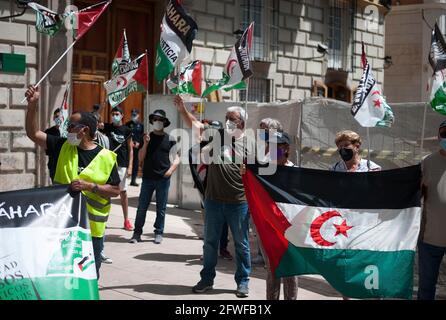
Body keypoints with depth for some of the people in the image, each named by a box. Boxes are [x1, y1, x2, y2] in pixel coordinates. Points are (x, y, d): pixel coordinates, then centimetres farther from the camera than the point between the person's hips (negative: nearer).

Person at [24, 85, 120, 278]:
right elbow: (33, 133, 0)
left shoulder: (106, 158, -5)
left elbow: (115, 190, -4)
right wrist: (32, 105, -11)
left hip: (92, 227, -2)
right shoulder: (63, 147, 4)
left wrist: (90, 186, -17)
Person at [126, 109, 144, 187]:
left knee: (136, 163, 5)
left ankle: (133, 180, 12)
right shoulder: (128, 124, 4)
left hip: (138, 146, 2)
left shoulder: (141, 125, 7)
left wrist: (139, 143, -7)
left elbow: (142, 136, 6)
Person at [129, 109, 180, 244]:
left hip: (163, 179, -1)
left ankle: (159, 233, 15)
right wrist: (146, 144, -11)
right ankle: (137, 232, 8)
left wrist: (170, 170, -10)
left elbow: (176, 159, 6)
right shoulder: (147, 137, 6)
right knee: (142, 207, 1)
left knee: (161, 208, 6)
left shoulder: (169, 139, 3)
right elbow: (141, 158, 2)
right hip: (147, 177, 1)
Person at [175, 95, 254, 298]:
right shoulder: (216, 135, 4)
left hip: (238, 203, -2)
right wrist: (182, 110, -17)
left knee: (241, 243, 9)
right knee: (210, 242, 13)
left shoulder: (249, 144, -2)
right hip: (213, 200, 2)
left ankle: (243, 281, 22)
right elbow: (195, 125, -3)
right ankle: (207, 279, 26)